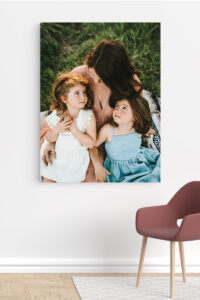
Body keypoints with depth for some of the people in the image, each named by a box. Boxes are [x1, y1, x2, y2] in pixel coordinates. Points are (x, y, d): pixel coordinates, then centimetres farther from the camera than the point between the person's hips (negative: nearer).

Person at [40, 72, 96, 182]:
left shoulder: (88, 116, -19)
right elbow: (49, 139, -5)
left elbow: (91, 143, -23)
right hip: (56, 157, 2)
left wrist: (74, 128, -32)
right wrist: (56, 130, -27)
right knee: (47, 180, 16)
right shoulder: (56, 115, -14)